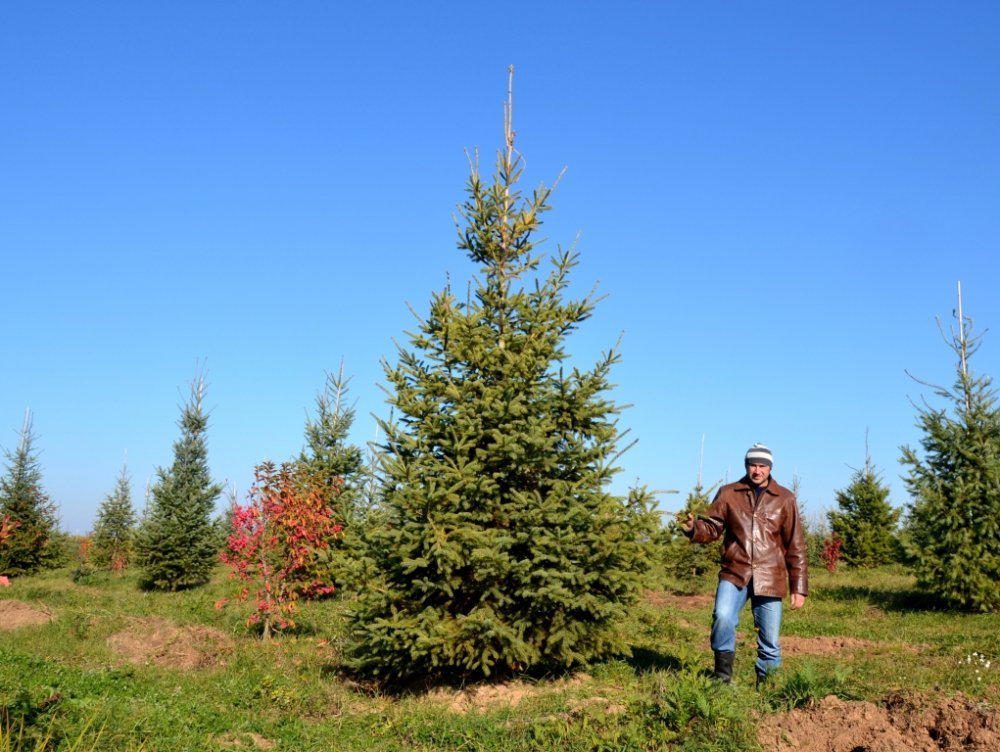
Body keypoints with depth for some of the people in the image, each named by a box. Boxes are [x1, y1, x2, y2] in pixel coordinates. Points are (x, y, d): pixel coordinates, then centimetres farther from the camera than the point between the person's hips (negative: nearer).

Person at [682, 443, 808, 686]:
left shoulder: (785, 499, 3)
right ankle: (722, 675, -2)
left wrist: (798, 587, 3)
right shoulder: (728, 493, 4)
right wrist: (693, 528, -17)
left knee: (770, 640, 5)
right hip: (734, 572, 0)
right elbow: (712, 528, 7)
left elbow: (795, 546, 5)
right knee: (723, 616, -22)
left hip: (769, 578, 0)